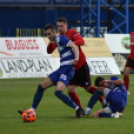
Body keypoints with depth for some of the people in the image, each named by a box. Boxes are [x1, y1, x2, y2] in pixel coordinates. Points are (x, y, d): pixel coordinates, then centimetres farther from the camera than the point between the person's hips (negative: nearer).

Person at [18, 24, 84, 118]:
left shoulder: (61, 38, -11)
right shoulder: (57, 41, 16)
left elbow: (74, 46, -22)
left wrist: (76, 59, -36)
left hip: (67, 69, -10)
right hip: (61, 69, 10)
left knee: (58, 92, -27)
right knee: (41, 86, 10)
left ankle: (78, 109, -16)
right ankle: (32, 110, 17)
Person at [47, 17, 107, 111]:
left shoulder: (72, 33, -8)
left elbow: (81, 41, -25)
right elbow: (49, 51, -3)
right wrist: (51, 43, -24)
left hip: (81, 65, -5)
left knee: (88, 87, 4)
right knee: (70, 90, -5)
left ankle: (103, 101, 26)